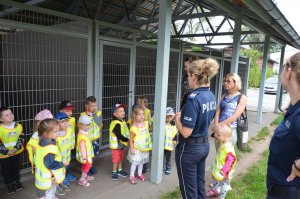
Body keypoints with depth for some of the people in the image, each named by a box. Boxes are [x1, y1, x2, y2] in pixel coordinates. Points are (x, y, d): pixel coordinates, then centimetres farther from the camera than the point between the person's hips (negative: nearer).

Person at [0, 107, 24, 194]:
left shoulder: (18, 126, -9)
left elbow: (21, 138, -4)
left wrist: (16, 148, -17)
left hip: (16, 152, 3)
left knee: (16, 167, 19)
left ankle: (16, 181, 41)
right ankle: (9, 184, 33)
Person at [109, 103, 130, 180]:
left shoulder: (122, 121, 4)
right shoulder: (116, 123, -25)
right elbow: (119, 135, -27)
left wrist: (127, 140, 3)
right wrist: (127, 140, -21)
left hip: (122, 143, 9)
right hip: (116, 144, -8)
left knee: (120, 158, 21)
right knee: (116, 159, 5)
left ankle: (120, 170, 37)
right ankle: (114, 172, 23)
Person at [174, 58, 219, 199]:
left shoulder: (193, 98, -25)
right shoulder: (211, 96, 1)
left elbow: (186, 133, -25)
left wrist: (177, 118, -8)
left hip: (189, 149, -8)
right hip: (204, 145, 8)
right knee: (200, 183, 24)